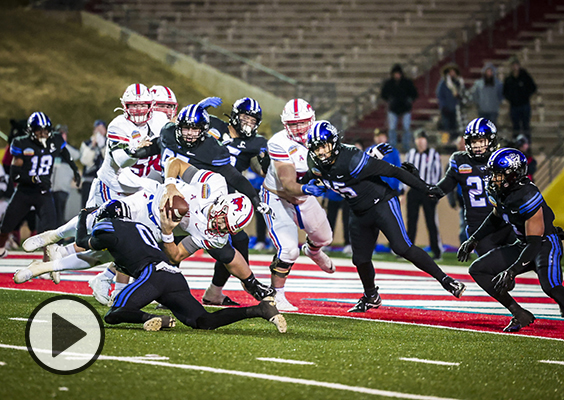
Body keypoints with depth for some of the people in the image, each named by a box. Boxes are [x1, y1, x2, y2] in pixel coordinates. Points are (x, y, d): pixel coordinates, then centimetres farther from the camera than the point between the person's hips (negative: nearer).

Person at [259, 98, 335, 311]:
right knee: (288, 250, -20)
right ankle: (276, 296, -3)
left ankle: (312, 250, 61)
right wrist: (304, 189, -56)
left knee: (324, 237, 24)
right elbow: (287, 185, -36)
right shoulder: (280, 144, -30)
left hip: (303, 197, 6)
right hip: (278, 198, -6)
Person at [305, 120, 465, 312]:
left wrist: (424, 187, -21)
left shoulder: (352, 159, -29)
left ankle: (444, 279, -11)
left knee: (402, 248, -19)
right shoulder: (316, 165, -8)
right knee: (360, 259, 10)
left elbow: (391, 171, -24)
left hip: (382, 204, -7)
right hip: (359, 213, 7)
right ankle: (371, 297, 35)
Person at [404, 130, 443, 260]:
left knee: (431, 222, -5)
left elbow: (438, 171, 0)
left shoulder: (434, 154, 2)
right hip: (413, 191, 4)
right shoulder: (410, 154, 13)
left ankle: (437, 251, 0)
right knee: (411, 222, 4)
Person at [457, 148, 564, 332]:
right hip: (523, 245, 9)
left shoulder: (527, 197, -28)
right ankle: (521, 315, 0)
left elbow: (534, 243, -29)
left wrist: (512, 271, -33)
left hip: (546, 244, -9)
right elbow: (497, 218, 21)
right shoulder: (497, 192, -3)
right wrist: (473, 240, 17)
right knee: (478, 270, 1)